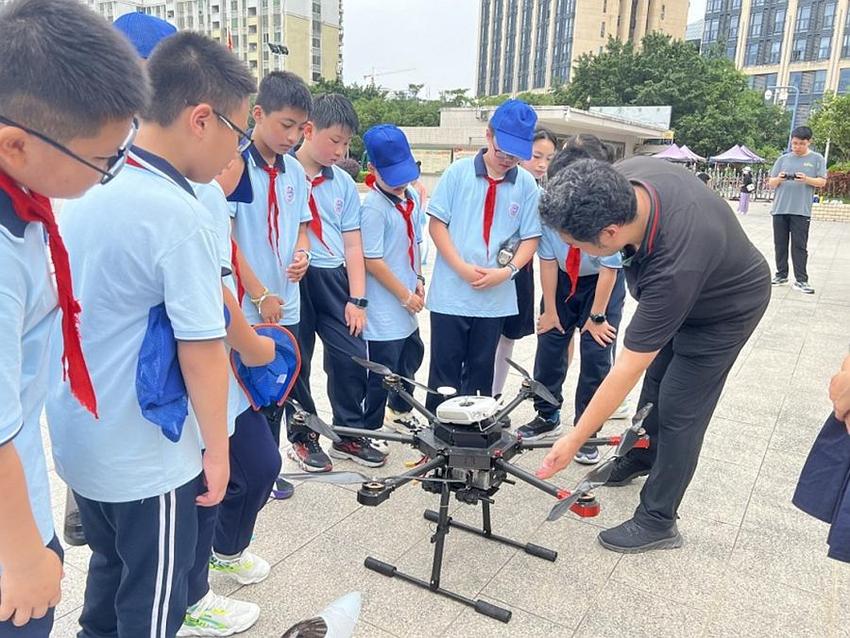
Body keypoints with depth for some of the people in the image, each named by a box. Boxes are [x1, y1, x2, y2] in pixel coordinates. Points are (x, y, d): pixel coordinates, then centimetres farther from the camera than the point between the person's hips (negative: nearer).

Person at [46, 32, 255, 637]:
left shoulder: (82, 194, 1)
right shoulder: (181, 217, -24)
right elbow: (201, 350, -22)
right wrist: (217, 449, -10)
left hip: (77, 437, 8)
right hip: (144, 456, -7)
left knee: (109, 572, 27)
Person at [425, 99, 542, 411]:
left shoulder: (527, 184, 0)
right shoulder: (459, 172, -4)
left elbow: (530, 238, 3)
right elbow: (436, 222, -4)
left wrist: (506, 271, -14)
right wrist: (462, 267, -14)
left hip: (496, 297, 2)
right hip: (451, 292, -2)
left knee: (481, 370, 15)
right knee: (445, 368, 7)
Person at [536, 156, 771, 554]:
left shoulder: (674, 268, -46)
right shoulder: (620, 180, -27)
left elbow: (626, 370, -39)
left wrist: (574, 440, -31)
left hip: (726, 308, -8)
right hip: (677, 295, 8)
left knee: (679, 412, -4)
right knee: (655, 380, 21)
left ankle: (657, 522, 12)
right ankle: (642, 456, 44)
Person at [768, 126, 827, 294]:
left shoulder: (817, 159, 6)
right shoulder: (783, 159, 11)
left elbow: (822, 182, 1)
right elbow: (771, 183, 11)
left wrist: (806, 179, -17)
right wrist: (779, 179, -11)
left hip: (801, 210, -3)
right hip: (779, 209, 3)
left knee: (799, 246, -5)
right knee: (780, 244, 7)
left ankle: (801, 280, -3)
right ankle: (781, 275, 17)